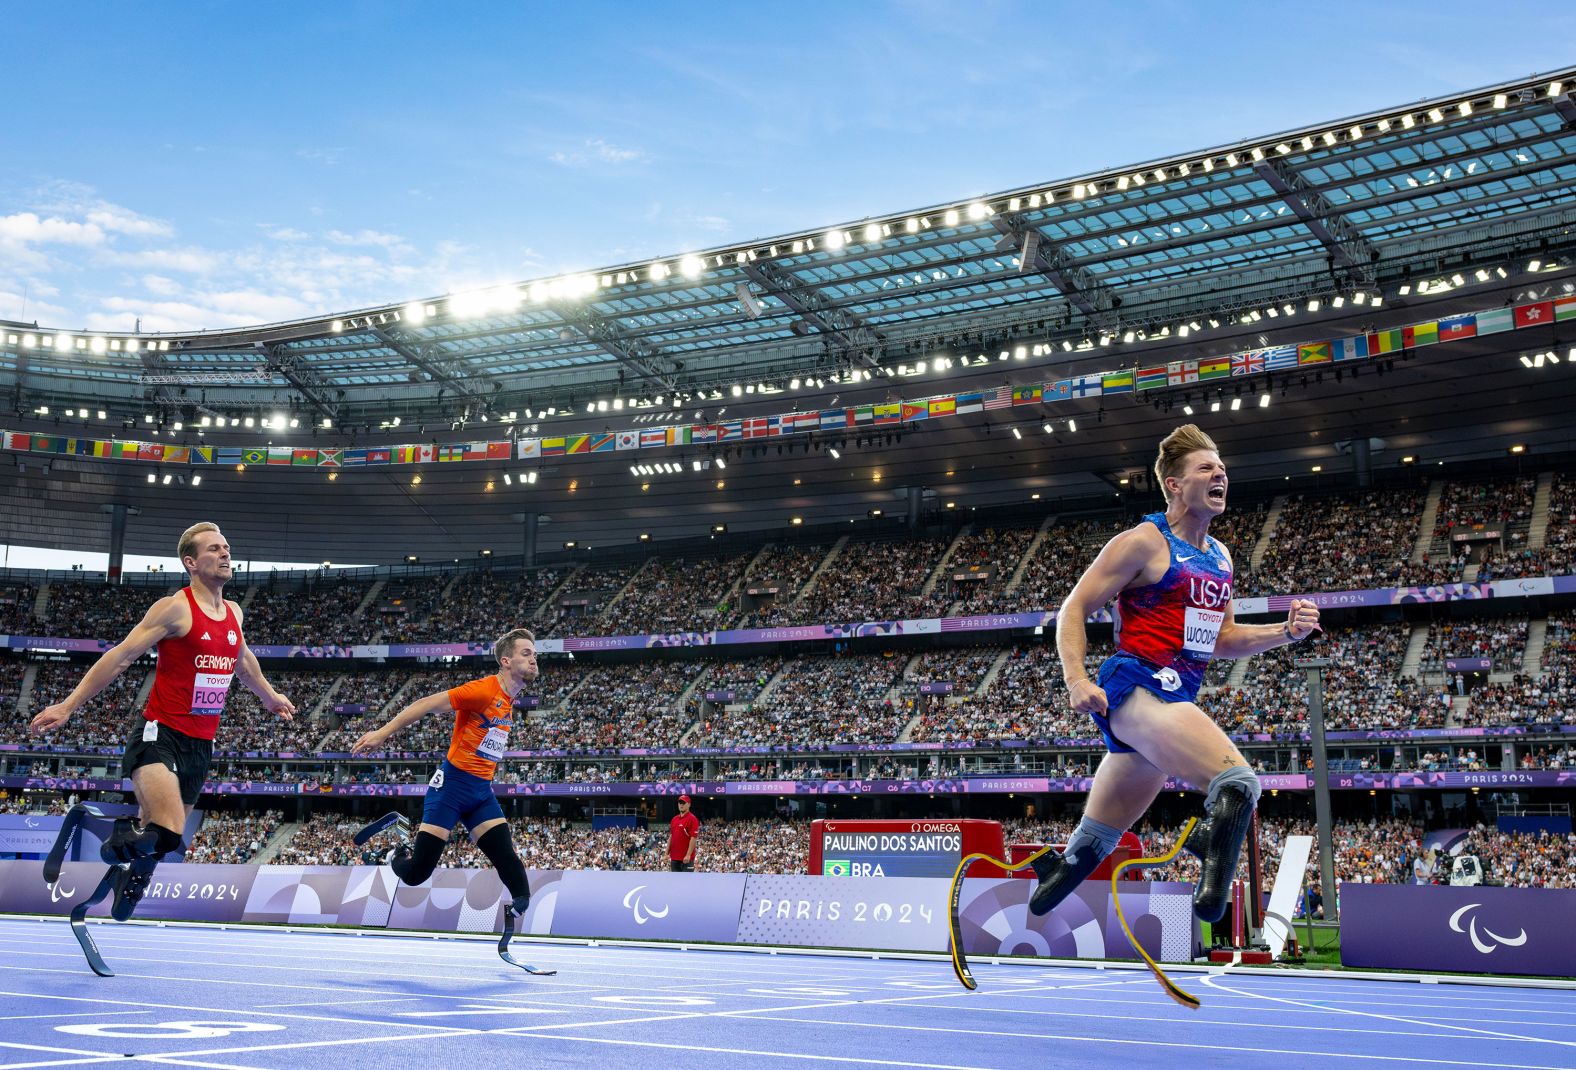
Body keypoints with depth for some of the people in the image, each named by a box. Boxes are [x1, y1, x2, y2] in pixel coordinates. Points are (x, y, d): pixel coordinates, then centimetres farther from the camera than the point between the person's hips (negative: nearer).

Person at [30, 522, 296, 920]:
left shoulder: (234, 613, 12)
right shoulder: (175, 608, -10)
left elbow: (243, 660, 32)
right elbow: (120, 656, -11)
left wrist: (269, 697, 46)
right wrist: (68, 705, -14)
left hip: (201, 745, 7)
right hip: (160, 735, -7)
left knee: (161, 838, 13)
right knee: (166, 833, -25)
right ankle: (117, 839, 5)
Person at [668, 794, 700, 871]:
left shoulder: (692, 819, -8)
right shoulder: (674, 819, 15)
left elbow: (693, 838, -14)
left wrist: (688, 855, -20)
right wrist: (667, 853, 12)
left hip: (686, 858, -7)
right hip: (674, 857, 7)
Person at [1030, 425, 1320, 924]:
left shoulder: (1220, 557, 19)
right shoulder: (1144, 542, -4)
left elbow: (1220, 639, 25)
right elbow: (1073, 609, -5)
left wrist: (1285, 631, 9)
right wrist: (1076, 680, -19)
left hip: (1175, 698, 8)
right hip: (1135, 687, -8)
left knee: (1090, 845, 15)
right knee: (1238, 781, -29)